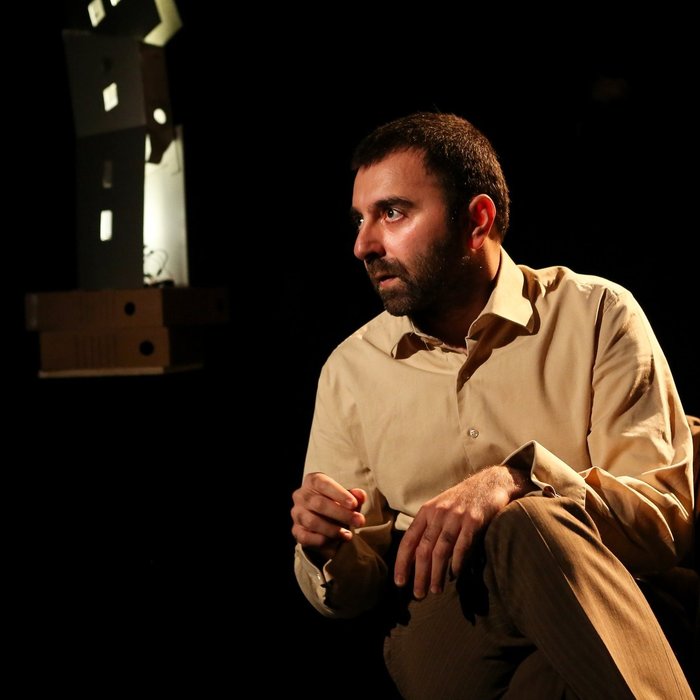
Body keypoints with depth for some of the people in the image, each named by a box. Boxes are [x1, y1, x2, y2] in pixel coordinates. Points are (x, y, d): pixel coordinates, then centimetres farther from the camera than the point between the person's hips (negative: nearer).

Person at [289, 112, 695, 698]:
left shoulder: (597, 315, 2)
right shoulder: (349, 369, 11)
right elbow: (349, 593, 15)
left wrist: (519, 477, -23)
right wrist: (329, 552, -11)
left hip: (598, 609, 0)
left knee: (526, 525, -35)